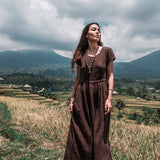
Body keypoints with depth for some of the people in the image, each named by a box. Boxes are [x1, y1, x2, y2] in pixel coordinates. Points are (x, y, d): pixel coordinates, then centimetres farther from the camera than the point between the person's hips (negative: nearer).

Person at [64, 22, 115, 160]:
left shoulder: (106, 51, 1)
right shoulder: (81, 54, 6)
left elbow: (110, 75, 1)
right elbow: (78, 78, 10)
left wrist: (109, 98, -9)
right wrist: (72, 99, 7)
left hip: (100, 96, -2)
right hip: (82, 96, 2)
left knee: (99, 134, 4)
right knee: (79, 134, 5)